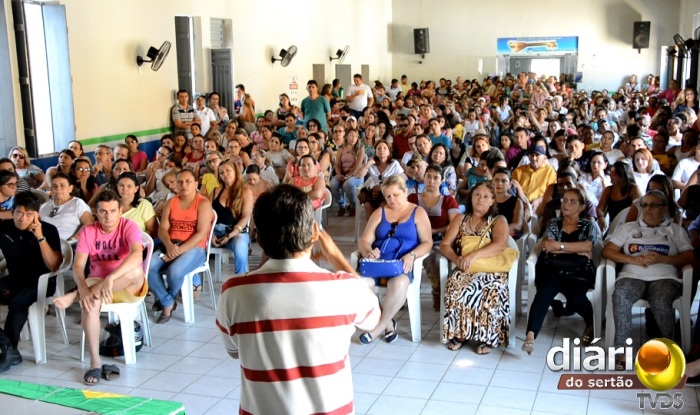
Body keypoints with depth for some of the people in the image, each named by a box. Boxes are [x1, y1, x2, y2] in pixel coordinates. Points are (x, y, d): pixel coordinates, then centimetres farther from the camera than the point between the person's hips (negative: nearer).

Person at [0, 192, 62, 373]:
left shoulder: (48, 230, -11)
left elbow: (54, 266, -20)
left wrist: (40, 237, -25)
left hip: (41, 281, -4)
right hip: (15, 280, 4)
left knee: (18, 302, -34)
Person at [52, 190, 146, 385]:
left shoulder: (129, 227, -12)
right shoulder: (88, 231, -1)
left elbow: (136, 255, -32)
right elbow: (78, 265, -10)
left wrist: (111, 278, -45)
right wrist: (83, 288, -31)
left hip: (128, 287, -2)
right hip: (97, 282, 2)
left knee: (135, 272, -37)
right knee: (90, 302, -33)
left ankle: (74, 296, -28)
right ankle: (95, 362, -29)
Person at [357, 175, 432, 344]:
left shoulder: (418, 212, 11)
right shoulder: (379, 213, 18)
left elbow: (427, 243, 3)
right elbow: (365, 240, 9)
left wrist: (412, 255, -18)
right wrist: (368, 252, -15)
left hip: (402, 264, -3)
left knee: (399, 284, -40)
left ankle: (379, 327, -16)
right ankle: (388, 323, -11)